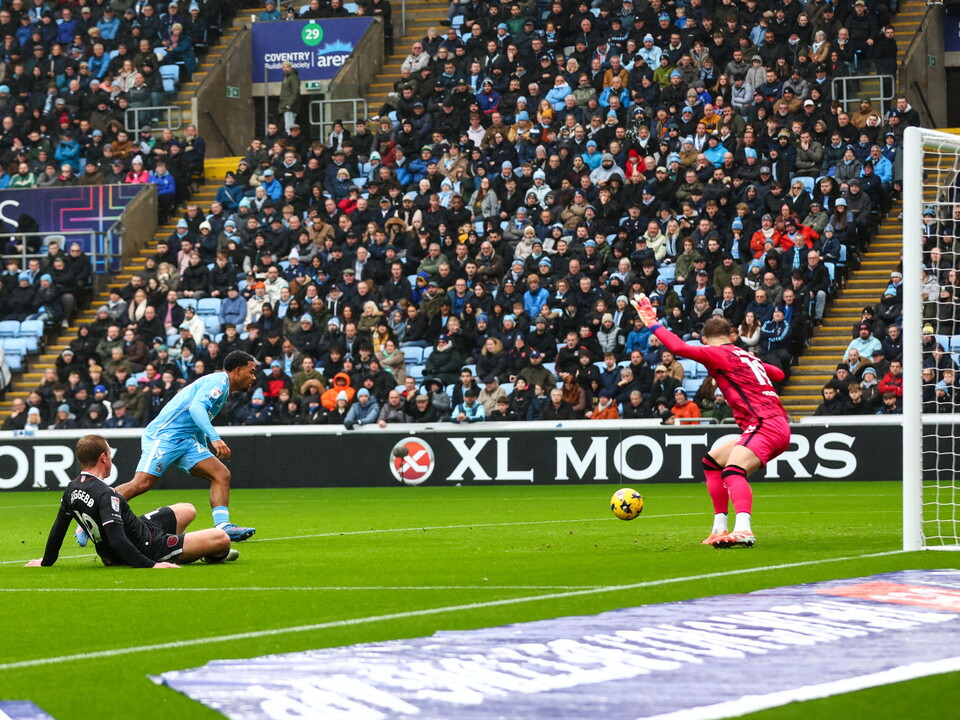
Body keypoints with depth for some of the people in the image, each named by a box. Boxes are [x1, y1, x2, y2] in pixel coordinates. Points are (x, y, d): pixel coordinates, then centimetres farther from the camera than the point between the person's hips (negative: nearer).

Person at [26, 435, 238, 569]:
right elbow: (117, 540, -36)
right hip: (146, 547, -10)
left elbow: (58, 529, 8)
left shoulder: (72, 489, -3)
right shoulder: (105, 494, -30)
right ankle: (214, 556, 27)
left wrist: (46, 561, 23)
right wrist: (150, 565, -37)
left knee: (187, 510, 28)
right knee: (221, 538, -8)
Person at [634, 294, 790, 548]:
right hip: (776, 425, 9)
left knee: (733, 471, -31)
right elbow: (778, 374, 35)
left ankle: (743, 530, -54)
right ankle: (719, 530, 18)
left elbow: (680, 348, -17)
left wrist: (653, 323, -8)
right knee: (712, 462, 21)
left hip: (765, 425, -9)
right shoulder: (747, 356, 21)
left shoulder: (719, 354, -4)